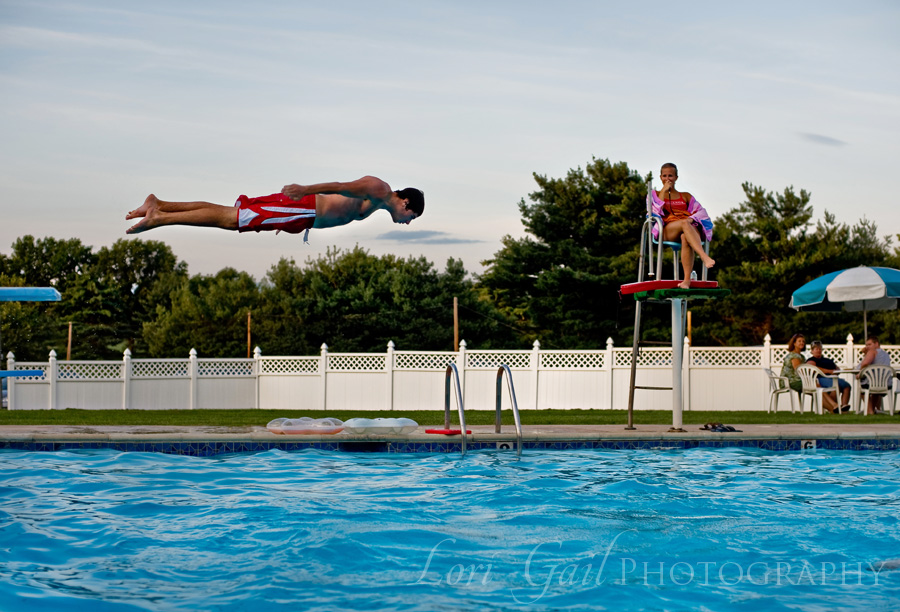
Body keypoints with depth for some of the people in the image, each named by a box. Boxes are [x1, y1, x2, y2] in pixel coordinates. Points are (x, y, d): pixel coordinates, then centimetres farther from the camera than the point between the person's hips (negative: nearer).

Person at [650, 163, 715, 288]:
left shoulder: (685, 196, 30)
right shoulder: (655, 194, 25)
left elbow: (701, 212, 14)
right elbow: (656, 211, 3)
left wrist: (692, 219, -8)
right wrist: (664, 191, 6)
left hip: (688, 228, 2)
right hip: (666, 230, -1)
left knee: (685, 237, -40)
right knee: (685, 223, -38)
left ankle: (687, 279, -52)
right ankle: (704, 257, -58)